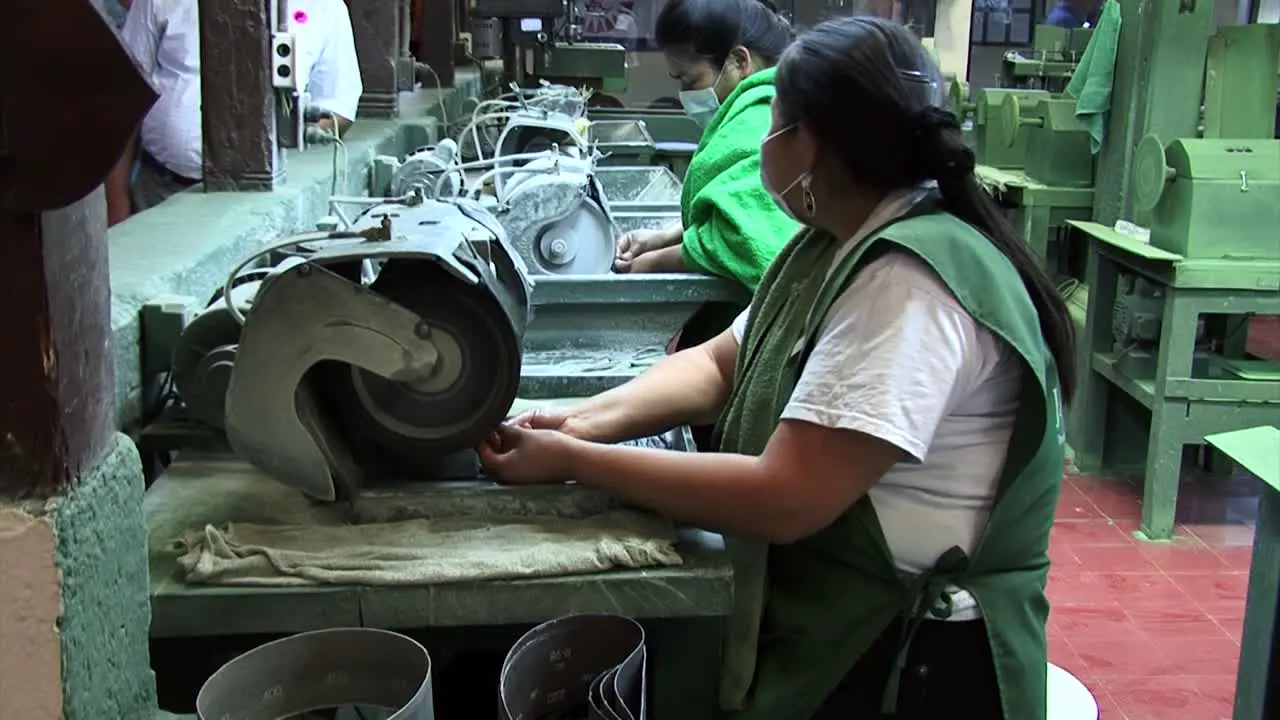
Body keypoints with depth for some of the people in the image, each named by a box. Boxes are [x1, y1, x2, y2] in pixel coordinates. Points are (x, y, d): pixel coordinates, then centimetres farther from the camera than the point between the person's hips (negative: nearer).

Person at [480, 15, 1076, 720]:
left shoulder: (912, 282, -25)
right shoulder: (840, 244, 7)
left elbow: (784, 500, -29)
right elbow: (719, 364, 10)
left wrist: (573, 461, -21)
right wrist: (589, 419, -8)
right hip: (825, 623, 8)